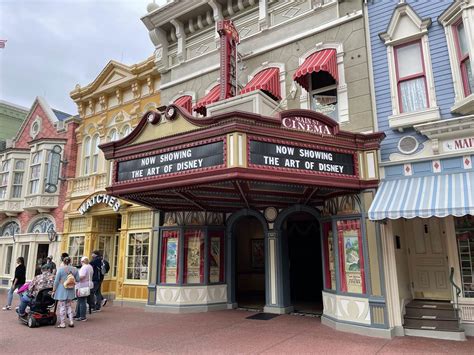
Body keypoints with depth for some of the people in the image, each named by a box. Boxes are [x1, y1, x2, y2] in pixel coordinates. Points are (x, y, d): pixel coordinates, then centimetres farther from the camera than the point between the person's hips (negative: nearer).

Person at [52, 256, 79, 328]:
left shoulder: (60, 269, -10)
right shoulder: (75, 269, -1)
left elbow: (56, 281, -9)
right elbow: (77, 280, 4)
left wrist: (54, 290, 0)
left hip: (62, 290, -4)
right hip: (70, 291, 4)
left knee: (62, 306, 5)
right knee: (69, 306, 17)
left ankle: (62, 323, 10)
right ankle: (71, 321, 14)